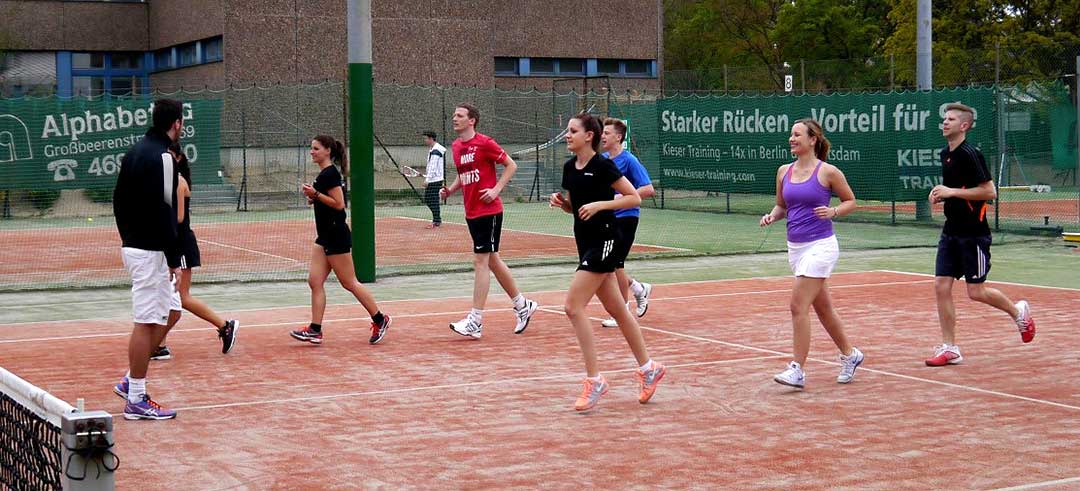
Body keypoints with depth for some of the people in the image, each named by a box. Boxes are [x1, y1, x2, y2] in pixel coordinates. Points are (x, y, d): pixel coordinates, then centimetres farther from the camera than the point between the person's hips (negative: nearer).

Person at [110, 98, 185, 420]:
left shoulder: (135, 152, 13)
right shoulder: (161, 157, -16)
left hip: (133, 245, 10)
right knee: (146, 323, -4)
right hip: (151, 251, -10)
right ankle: (136, 400, 2)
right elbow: (162, 211, -21)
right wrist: (174, 259, -18)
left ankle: (130, 382, 19)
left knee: (171, 313, 16)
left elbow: (119, 200, 19)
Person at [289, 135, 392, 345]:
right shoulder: (323, 174, 15)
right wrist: (313, 198, 9)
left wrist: (316, 194, -21)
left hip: (336, 236, -10)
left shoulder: (330, 174, -15)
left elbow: (339, 203, -21)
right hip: (325, 236, 10)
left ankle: (380, 320, 10)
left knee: (349, 283, -2)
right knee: (315, 281, 3)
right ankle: (315, 330, 1)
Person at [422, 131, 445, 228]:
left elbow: (433, 166, -21)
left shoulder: (436, 150, -16)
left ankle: (436, 221, -1)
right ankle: (437, 219, 19)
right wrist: (426, 176, 20)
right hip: (432, 180, 10)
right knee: (427, 199, 13)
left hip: (435, 180, -10)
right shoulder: (432, 149, 16)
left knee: (433, 200, -6)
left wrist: (427, 179, -23)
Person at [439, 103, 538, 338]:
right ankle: (523, 305, 28)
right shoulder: (456, 146, 10)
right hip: (471, 212, 8)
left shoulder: (484, 143, -12)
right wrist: (449, 190, 6)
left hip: (489, 211, -8)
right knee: (492, 260, 14)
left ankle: (475, 321, -7)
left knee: (480, 261, -9)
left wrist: (496, 189, -16)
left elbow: (511, 165, -6)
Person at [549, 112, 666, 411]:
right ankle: (648, 368, 25)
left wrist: (600, 204, -21)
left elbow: (634, 198, -12)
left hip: (604, 240, -8)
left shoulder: (602, 165, -12)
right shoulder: (570, 167, 10)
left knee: (573, 307, -15)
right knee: (617, 310, 13)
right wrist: (561, 202, 0)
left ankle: (594, 380, -9)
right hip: (585, 242, 8)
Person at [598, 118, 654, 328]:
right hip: (607, 218, 7)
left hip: (625, 218, -7)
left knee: (614, 263, -6)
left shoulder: (629, 160, -14)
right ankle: (639, 289, 30)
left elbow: (648, 189, -20)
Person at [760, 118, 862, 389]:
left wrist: (833, 212, -16)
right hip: (795, 246, 7)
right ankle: (850, 354, 33)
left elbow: (850, 201, 2)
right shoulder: (784, 171, 7)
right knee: (822, 307, 15)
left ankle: (797, 370, -9)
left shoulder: (827, 172, -8)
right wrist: (772, 215, -2)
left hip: (820, 246, -7)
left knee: (798, 305, -13)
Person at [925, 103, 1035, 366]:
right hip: (951, 231, 8)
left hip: (974, 233, -8)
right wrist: (940, 193, 6)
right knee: (941, 286, -1)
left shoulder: (971, 154, -15)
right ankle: (949, 349, 4)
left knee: (976, 291, -2)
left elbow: (989, 191, -18)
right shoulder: (945, 154, 11)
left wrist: (952, 192, -20)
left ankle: (1019, 311, 26)